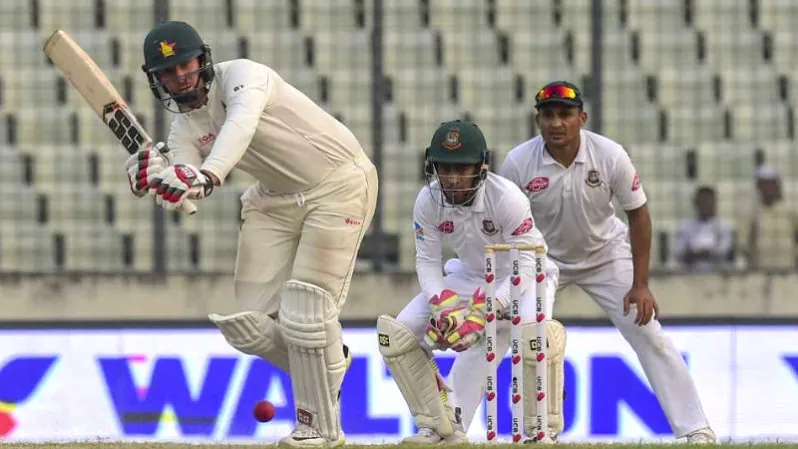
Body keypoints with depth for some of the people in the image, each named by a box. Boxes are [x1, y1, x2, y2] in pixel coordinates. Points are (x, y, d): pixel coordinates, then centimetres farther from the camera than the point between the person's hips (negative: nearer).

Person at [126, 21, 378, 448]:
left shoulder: (241, 76, -19)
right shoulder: (184, 127, 1)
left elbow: (242, 124, -41)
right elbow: (185, 198, -12)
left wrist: (207, 175, -58)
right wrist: (157, 176, -34)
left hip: (337, 184, -7)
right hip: (275, 200, 7)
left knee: (304, 313, -13)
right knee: (246, 324, 0)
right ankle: (327, 363, 27)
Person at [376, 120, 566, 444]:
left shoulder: (506, 197, -31)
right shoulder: (428, 201, -18)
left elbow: (526, 265, -29)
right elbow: (427, 262, -10)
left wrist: (483, 312, -39)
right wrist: (443, 305, -29)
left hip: (524, 277, -5)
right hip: (469, 276, 5)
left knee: (535, 332, -38)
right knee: (397, 333, -8)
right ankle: (439, 426, 7)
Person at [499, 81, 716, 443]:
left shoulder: (610, 156, -24)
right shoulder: (518, 163, -22)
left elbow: (638, 214, -12)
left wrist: (640, 285, -14)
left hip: (605, 256, -1)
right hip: (543, 260, 1)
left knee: (649, 335, -9)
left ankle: (696, 430, -4)